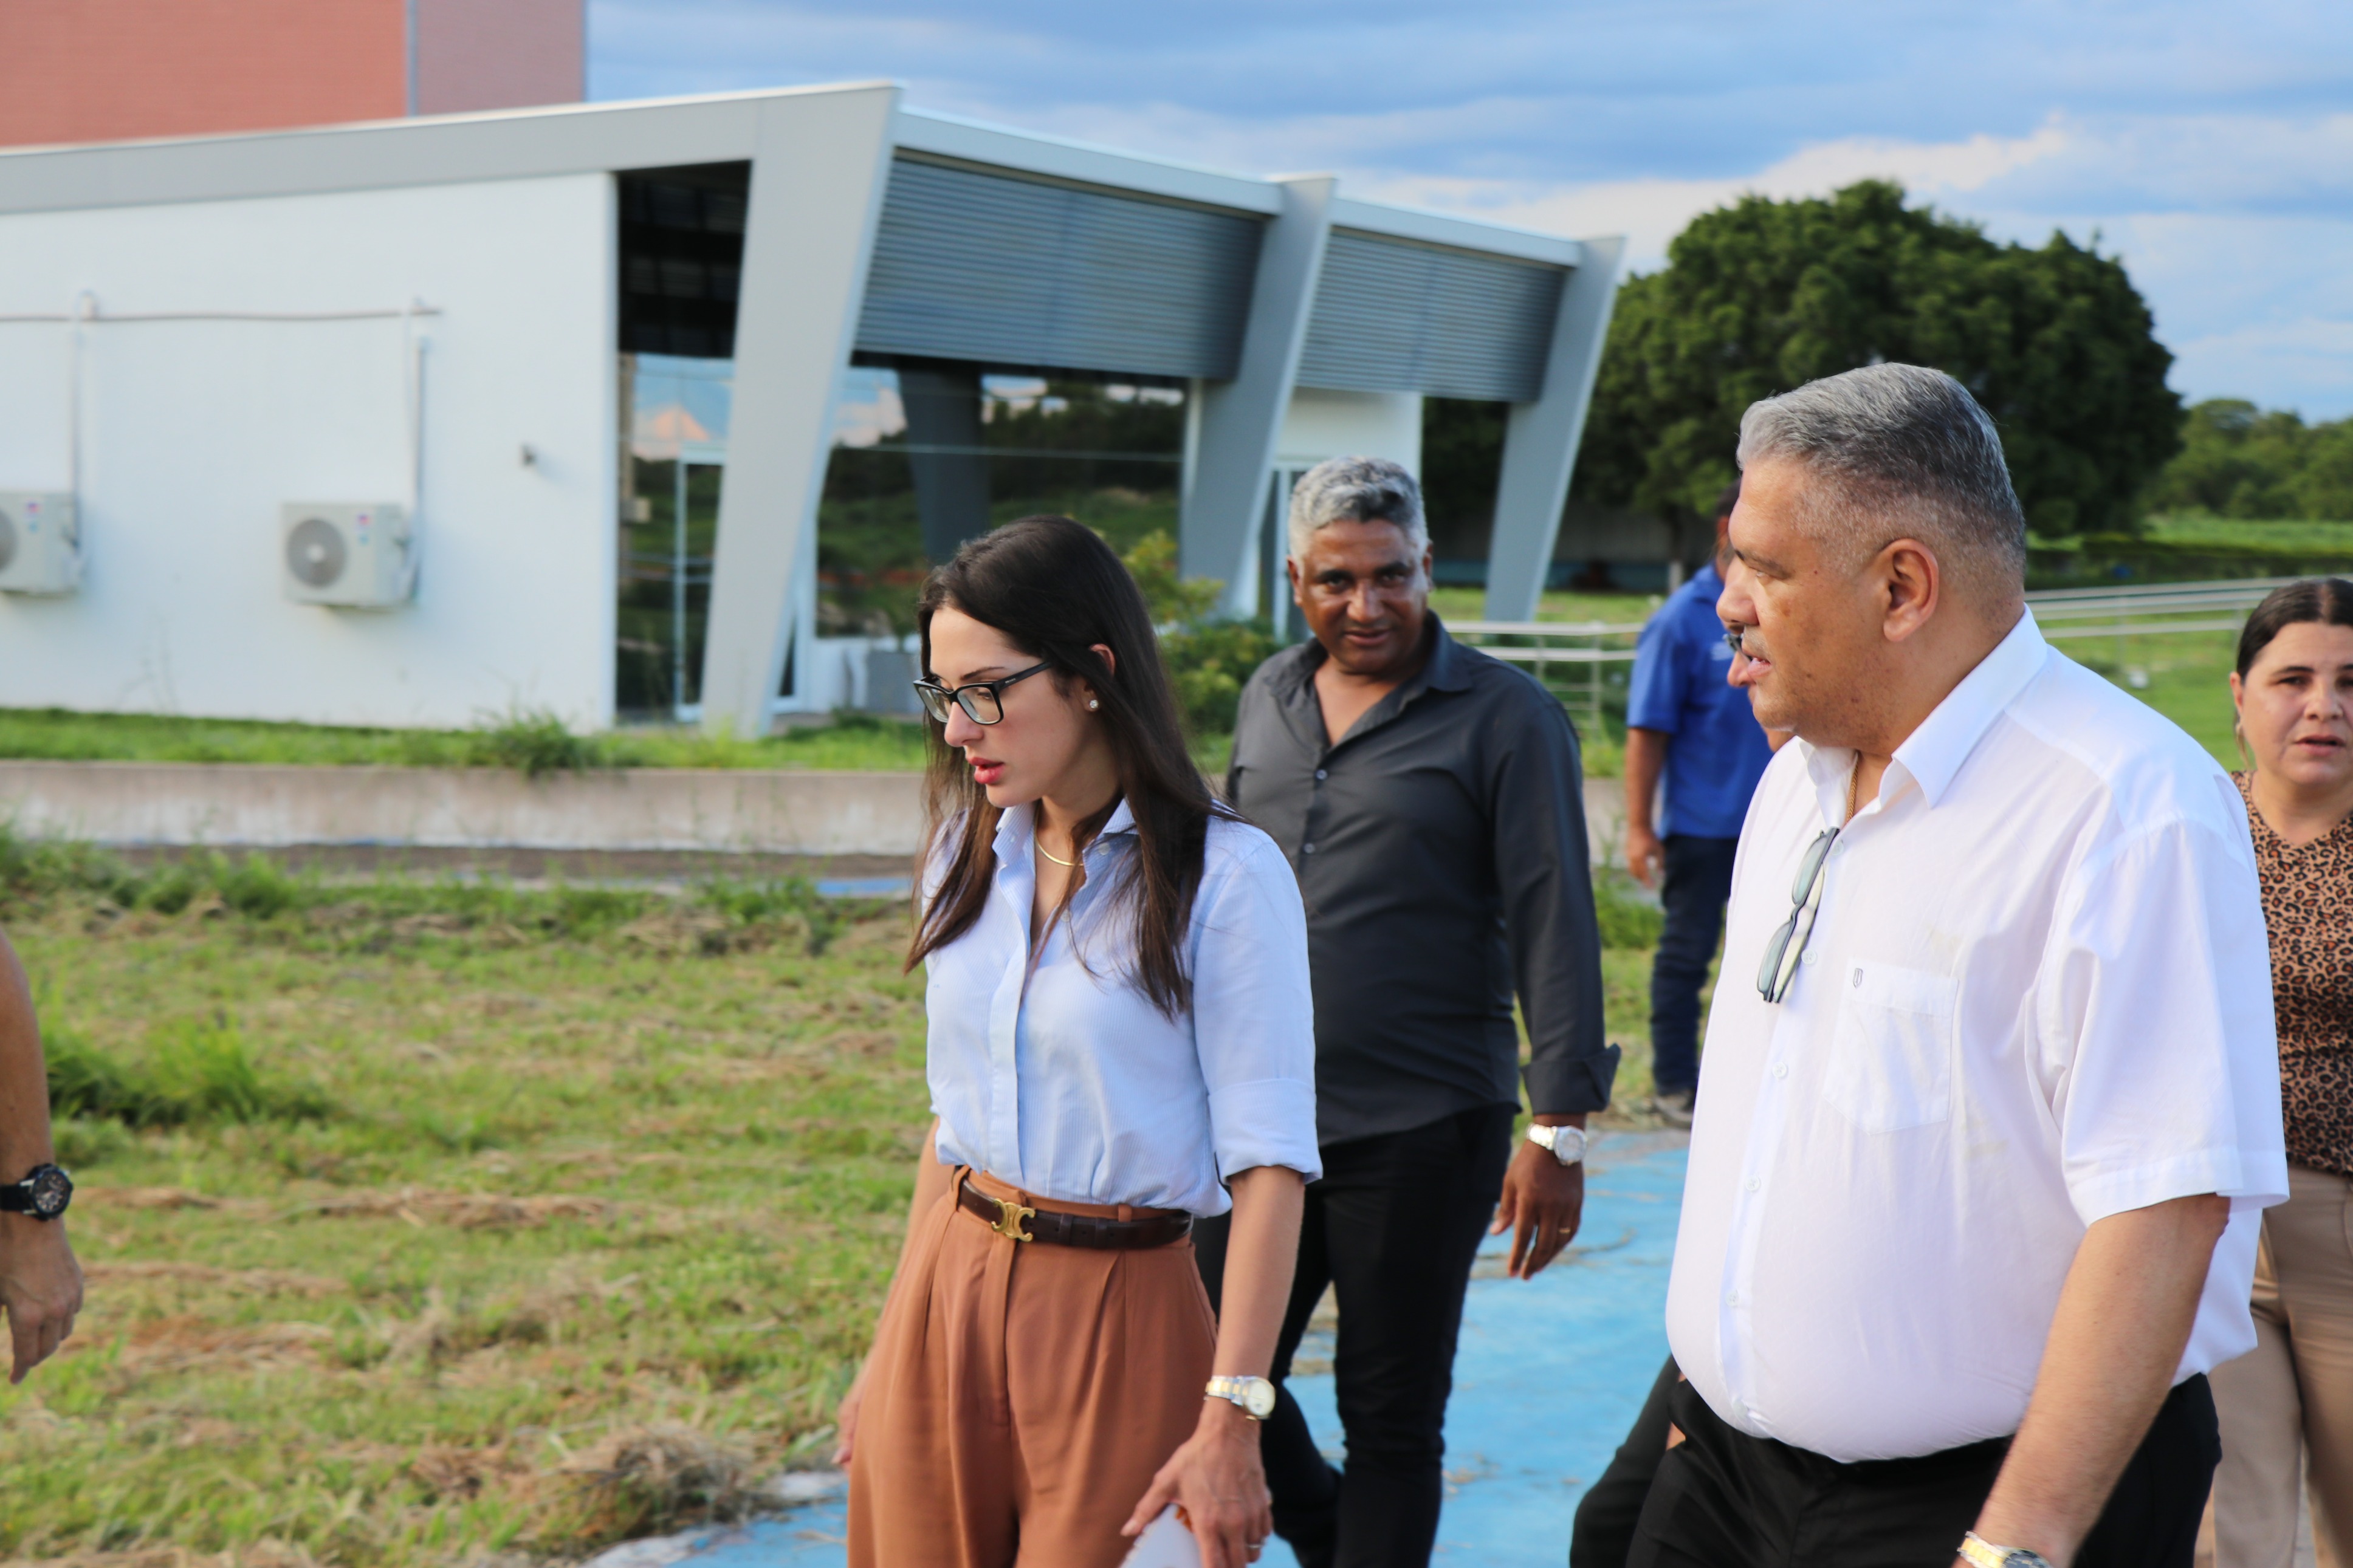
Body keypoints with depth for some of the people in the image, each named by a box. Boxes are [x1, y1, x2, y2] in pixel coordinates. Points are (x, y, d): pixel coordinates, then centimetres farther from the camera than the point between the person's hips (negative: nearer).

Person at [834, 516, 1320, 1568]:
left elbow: (1267, 1162, -14)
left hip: (1118, 1317, -5)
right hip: (947, 1295, 5)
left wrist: (1229, 1421, -19)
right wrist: (894, 1350, 14)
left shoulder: (1226, 878, -12)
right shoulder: (969, 855, 8)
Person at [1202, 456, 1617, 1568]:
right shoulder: (1270, 699, 10)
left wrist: (1559, 1131, -15)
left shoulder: (1504, 718, -7)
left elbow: (1553, 926, -10)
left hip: (1420, 1134, -5)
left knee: (1391, 1417, 6)